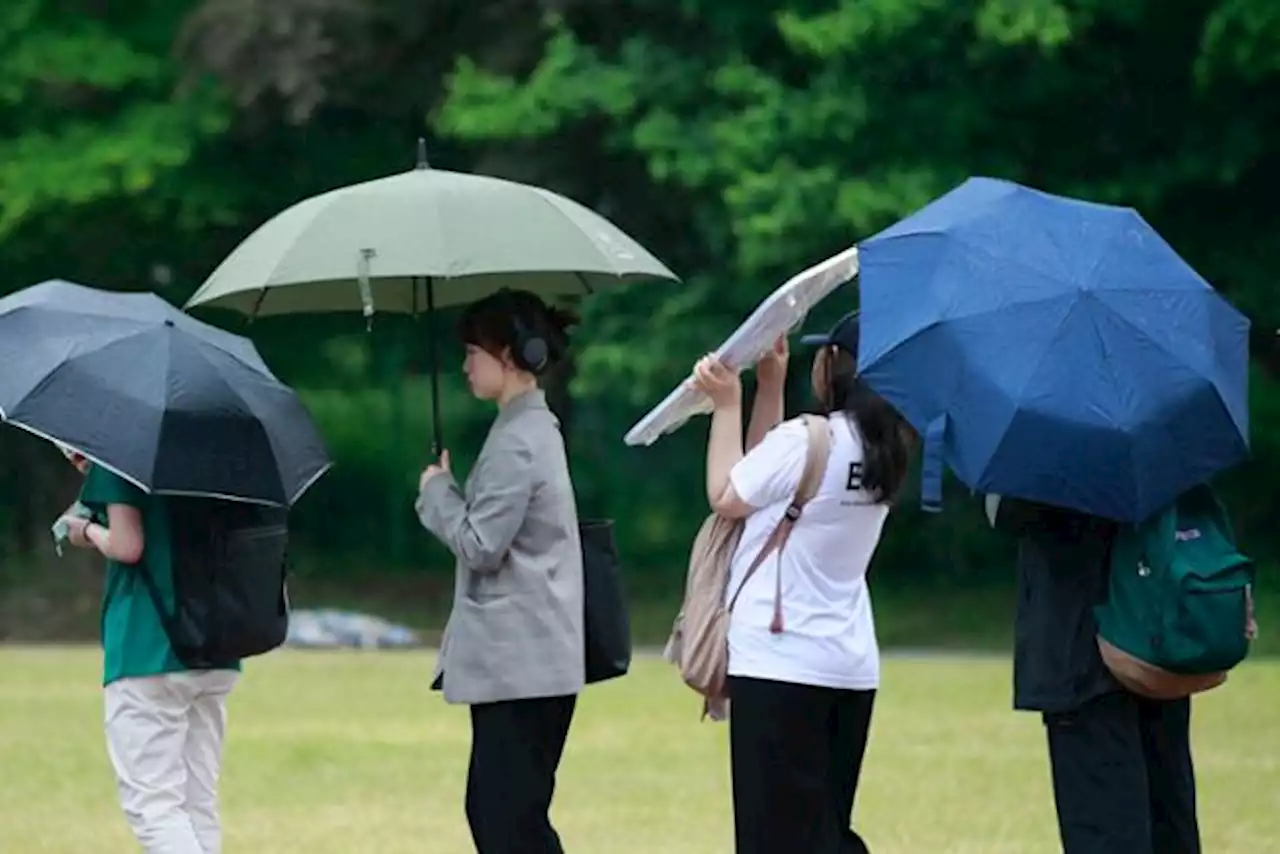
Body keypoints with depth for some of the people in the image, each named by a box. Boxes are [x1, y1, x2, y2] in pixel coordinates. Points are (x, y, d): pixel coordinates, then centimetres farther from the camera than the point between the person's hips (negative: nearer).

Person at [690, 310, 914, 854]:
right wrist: (769, 387, 19)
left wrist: (727, 406, 6)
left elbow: (726, 497, -2)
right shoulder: (882, 452, 7)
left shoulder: (804, 441, -17)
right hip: (853, 666, 8)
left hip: (779, 662, -8)